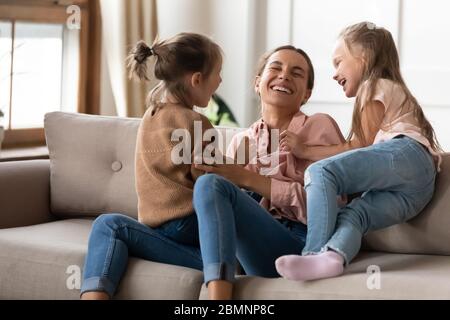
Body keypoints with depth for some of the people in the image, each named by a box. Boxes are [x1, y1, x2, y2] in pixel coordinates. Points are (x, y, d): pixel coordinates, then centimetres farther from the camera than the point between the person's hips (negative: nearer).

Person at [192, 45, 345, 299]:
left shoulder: (319, 126, 9)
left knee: (212, 185, -23)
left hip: (303, 244, -4)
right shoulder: (241, 140, 23)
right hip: (252, 247, 5)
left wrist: (248, 179, -9)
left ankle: (218, 295, -42)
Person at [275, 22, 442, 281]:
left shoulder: (376, 87, 15)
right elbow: (358, 150, 30)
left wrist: (305, 151, 8)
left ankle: (315, 251, -36)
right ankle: (332, 256, -48)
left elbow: (359, 147, 4)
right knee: (353, 216, -15)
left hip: (404, 155, -9)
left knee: (320, 172, -20)